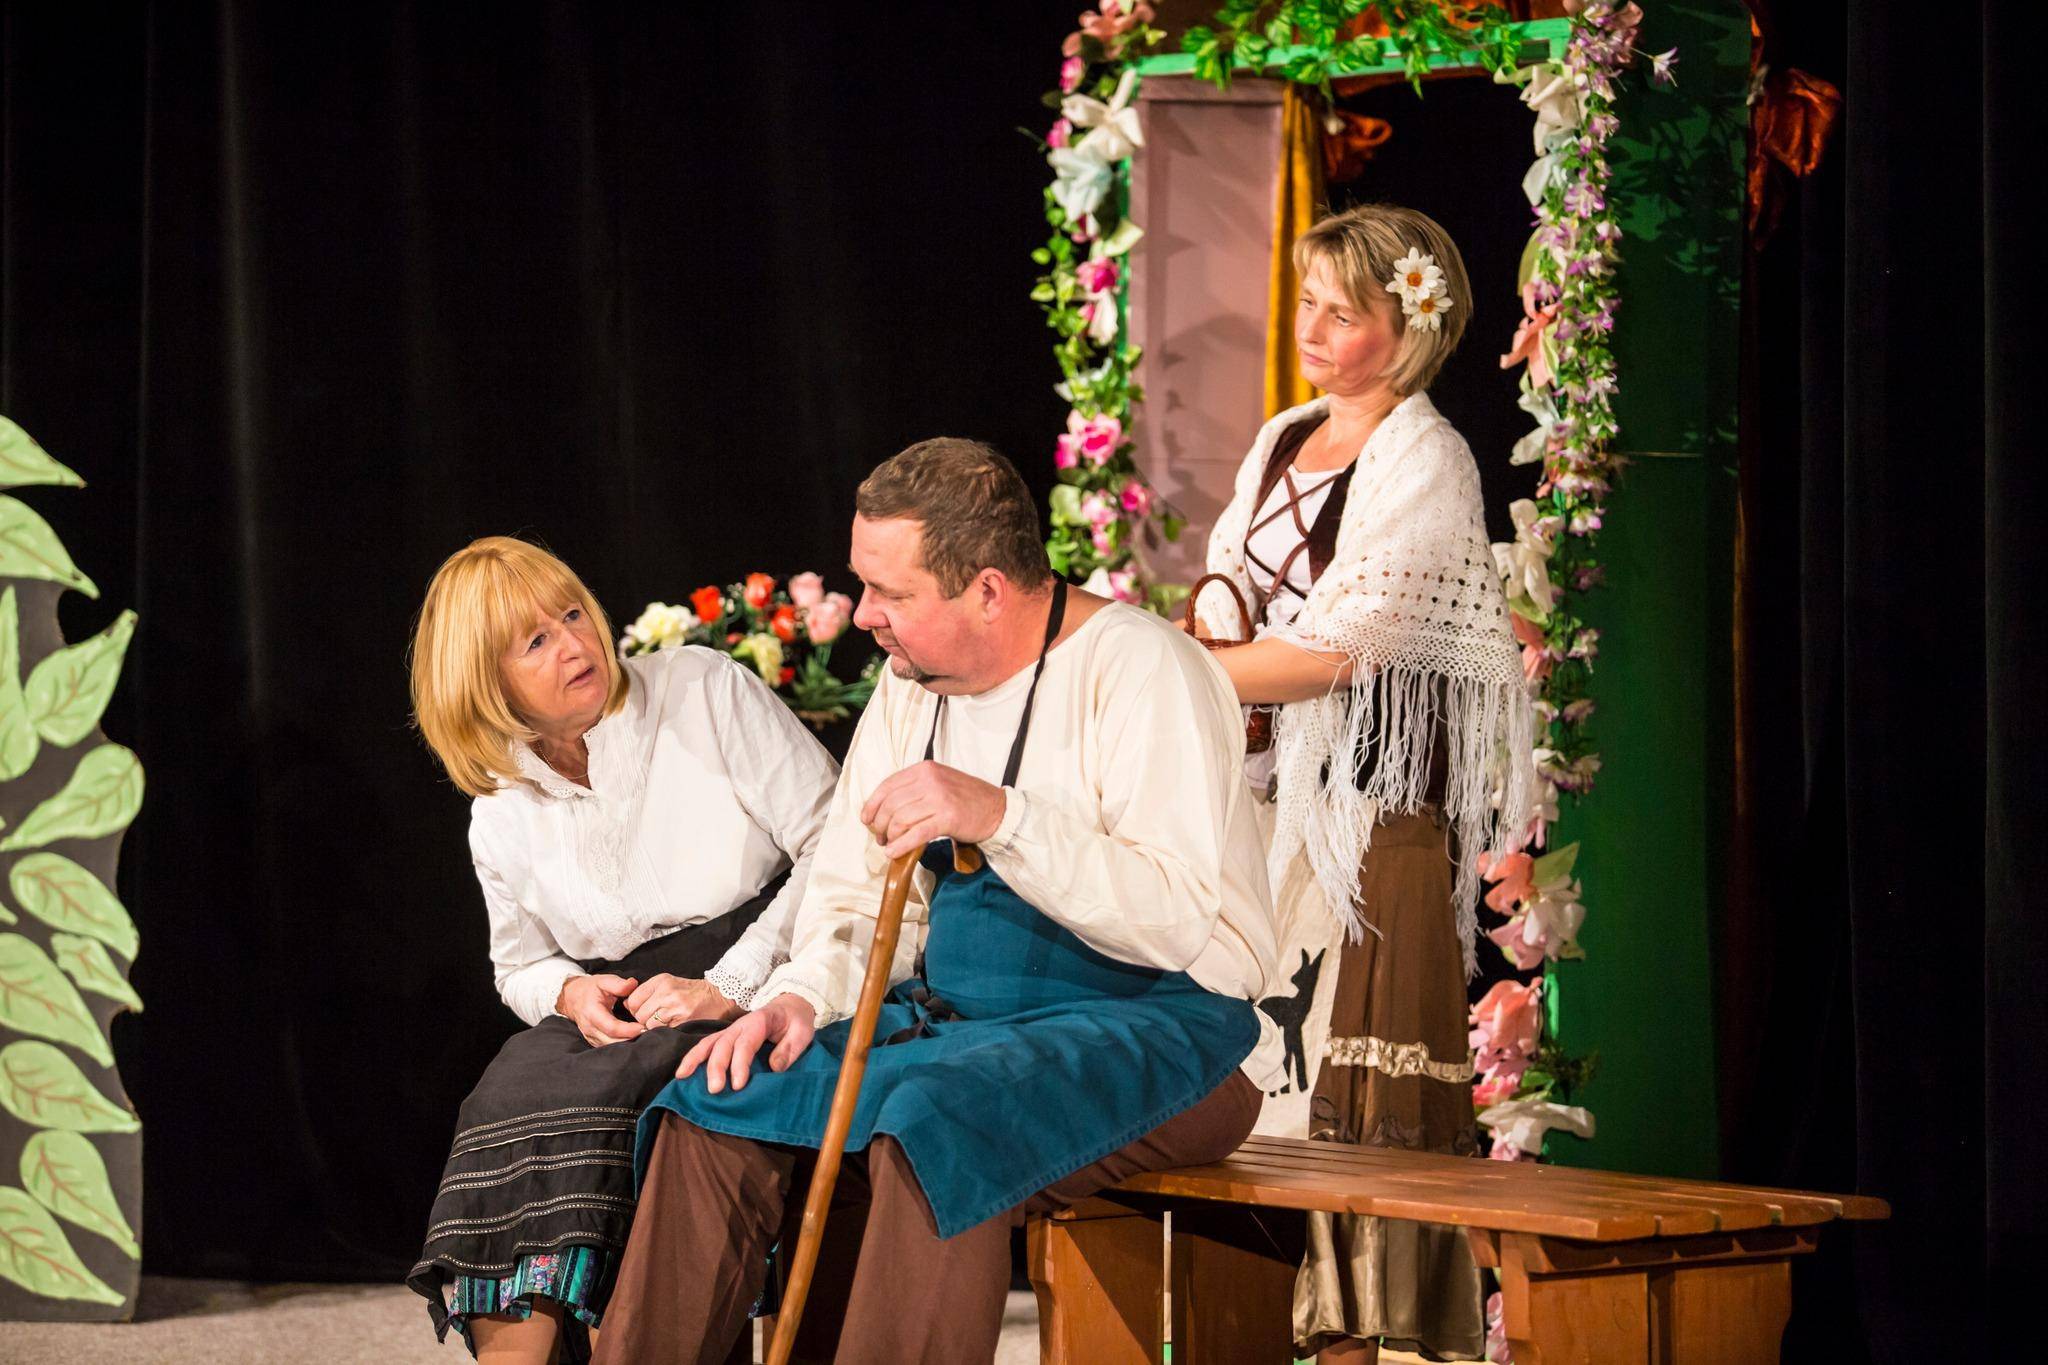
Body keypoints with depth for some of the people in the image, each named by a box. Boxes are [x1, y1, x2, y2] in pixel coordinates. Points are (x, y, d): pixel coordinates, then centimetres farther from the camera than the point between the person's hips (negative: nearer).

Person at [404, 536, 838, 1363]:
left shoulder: (705, 693, -3)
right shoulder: (501, 821, 11)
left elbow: (834, 844, -7)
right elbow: (519, 967, 25)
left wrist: (726, 987, -15)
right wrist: (570, 995, -1)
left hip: (765, 991, -4)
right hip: (618, 1013, 4)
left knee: (593, 1098, -31)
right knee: (511, 1102, -27)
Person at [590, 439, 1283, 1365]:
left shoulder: (1139, 669, -12)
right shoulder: (910, 687, 12)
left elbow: (1177, 919, -22)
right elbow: (860, 903, 15)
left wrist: (1000, 815, -31)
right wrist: (803, 998, -6)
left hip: (1162, 1031, -7)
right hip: (959, 1019, 7)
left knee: (930, 1124, -36)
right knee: (715, 1112, -13)